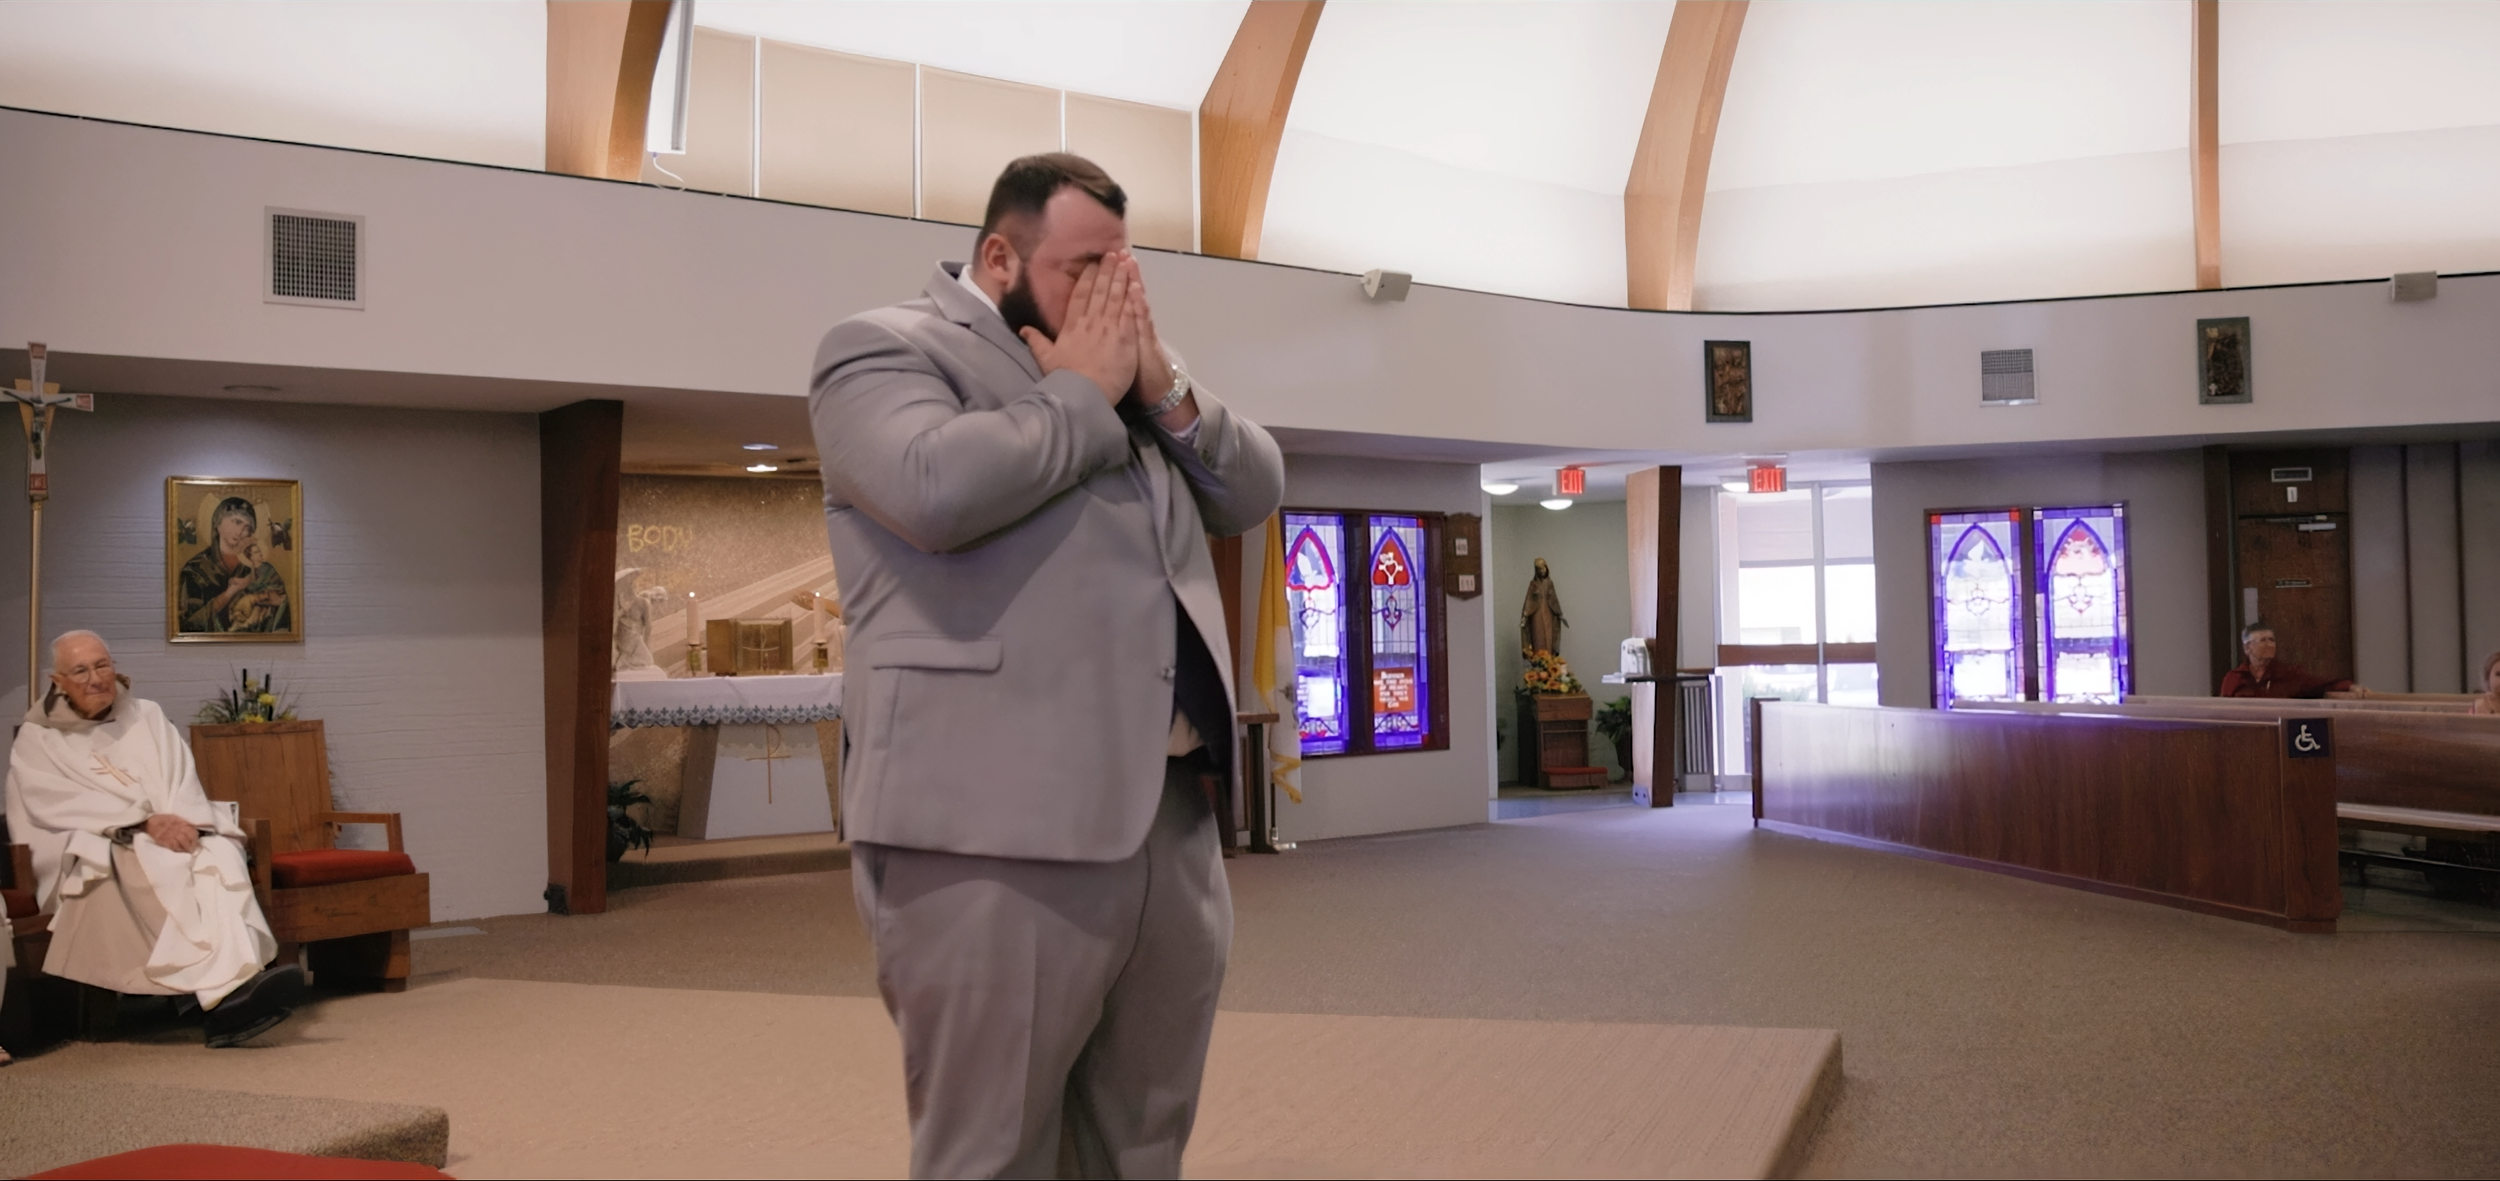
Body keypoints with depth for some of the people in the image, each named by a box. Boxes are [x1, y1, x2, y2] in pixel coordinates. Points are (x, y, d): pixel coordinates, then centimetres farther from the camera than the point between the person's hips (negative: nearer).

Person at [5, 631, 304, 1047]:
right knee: (160, 867, -37)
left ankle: (232, 987, -52)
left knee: (219, 854, -32)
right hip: (92, 855, -3)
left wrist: (183, 825, -18)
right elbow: (58, 806, -9)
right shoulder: (37, 740, 7)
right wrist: (144, 824, -23)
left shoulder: (148, 717, 17)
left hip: (173, 834, 3)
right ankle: (228, 993, -51)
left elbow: (184, 784, 6)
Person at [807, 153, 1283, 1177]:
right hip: (995, 834, -7)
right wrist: (1082, 393, -7)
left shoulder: (1120, 367, 22)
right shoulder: (885, 347, 0)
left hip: (1173, 817, 7)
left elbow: (1255, 491, 17)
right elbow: (937, 489, -21)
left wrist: (1160, 385, 2)